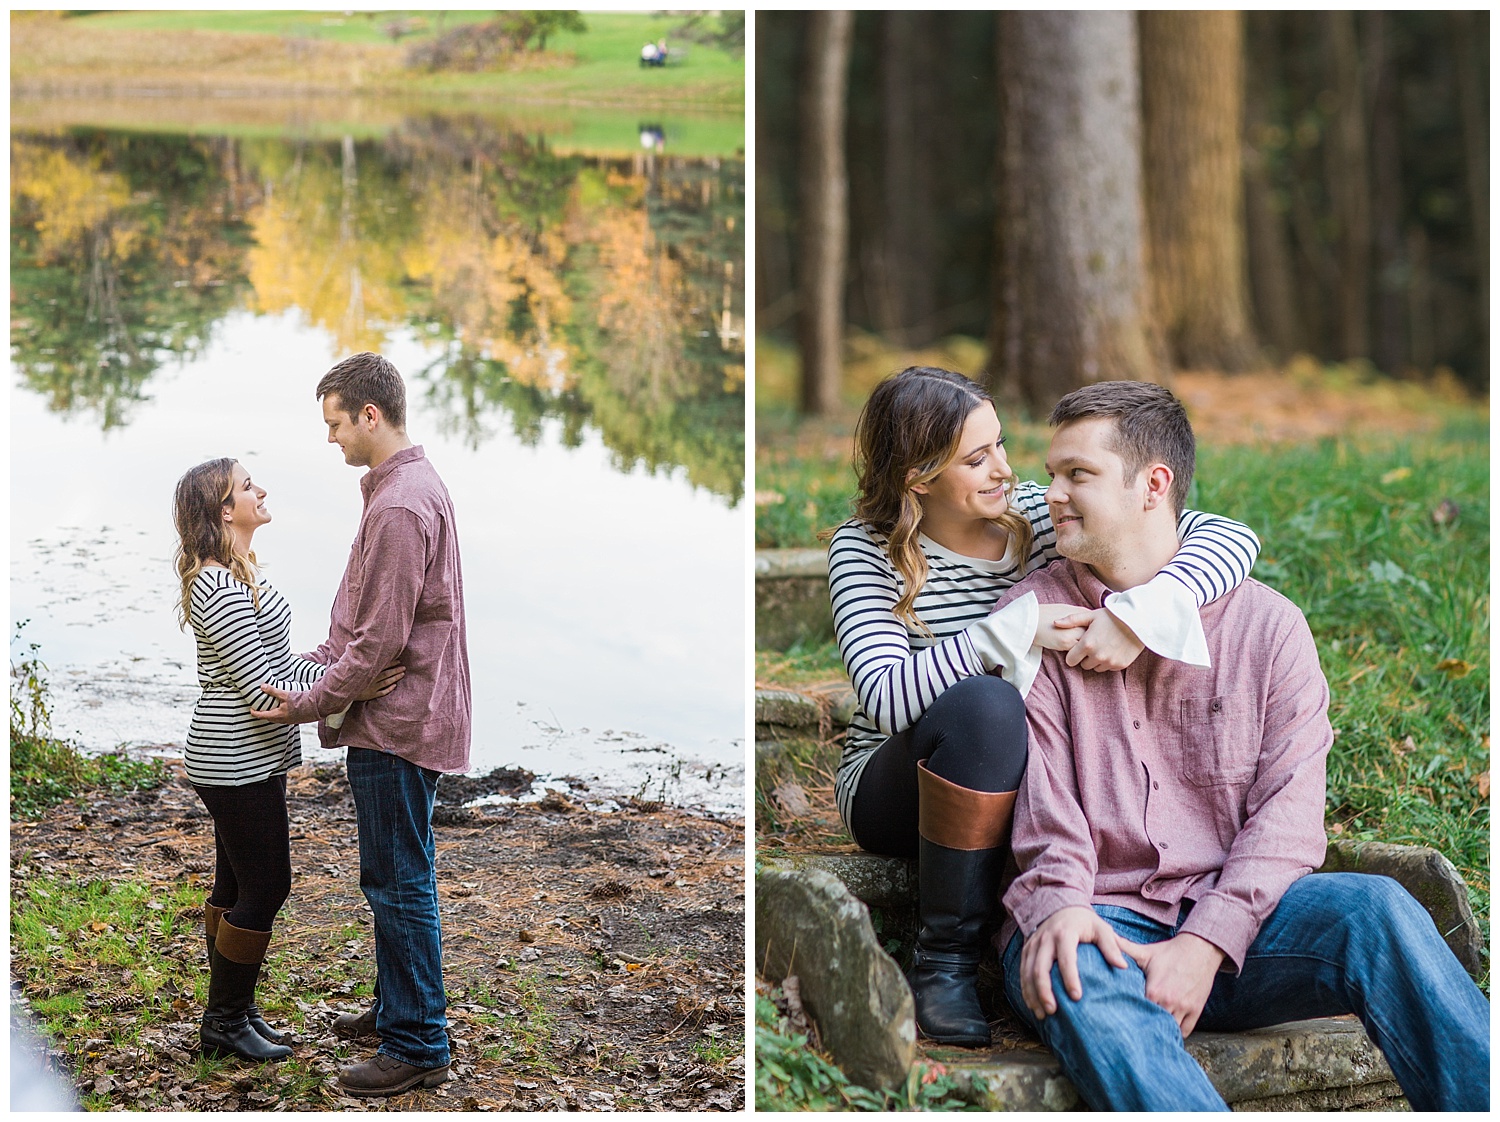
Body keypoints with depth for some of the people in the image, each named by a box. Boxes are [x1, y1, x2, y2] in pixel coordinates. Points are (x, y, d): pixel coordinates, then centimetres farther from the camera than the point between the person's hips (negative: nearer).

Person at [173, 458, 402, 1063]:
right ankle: (225, 1024, 10)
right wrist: (350, 689, -24)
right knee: (264, 888, -2)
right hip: (238, 766, -10)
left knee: (237, 886, 17)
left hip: (249, 760, 10)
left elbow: (277, 664, 14)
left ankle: (232, 1010, 27)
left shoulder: (237, 574, 11)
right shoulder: (219, 588, -23)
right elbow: (260, 688, -24)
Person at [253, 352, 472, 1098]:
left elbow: (381, 640, -22)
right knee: (393, 876, 20)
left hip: (397, 725, -11)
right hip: (402, 719, 11)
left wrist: (311, 703, -13)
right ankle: (398, 1008, 33)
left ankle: (418, 1046, 4)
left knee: (399, 882, -3)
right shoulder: (410, 485, 13)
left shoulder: (400, 507, -21)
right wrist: (311, 663, 11)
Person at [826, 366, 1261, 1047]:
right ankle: (943, 955, -21)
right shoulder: (866, 551, -13)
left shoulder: (1039, 515, -8)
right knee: (983, 702, -35)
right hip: (890, 792, -3)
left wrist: (1140, 614, -33)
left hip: (1018, 789, 3)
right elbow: (888, 699, -30)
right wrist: (1015, 629, -34)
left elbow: (1232, 537, -16)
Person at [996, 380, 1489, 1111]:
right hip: (1094, 921, -1)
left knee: (1372, 907, -28)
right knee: (1078, 982, -37)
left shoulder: (1267, 624, 10)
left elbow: (1288, 811, 0)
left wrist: (1206, 942, -15)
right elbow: (1041, 785, -2)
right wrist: (1059, 900, -23)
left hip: (1230, 920, 1)